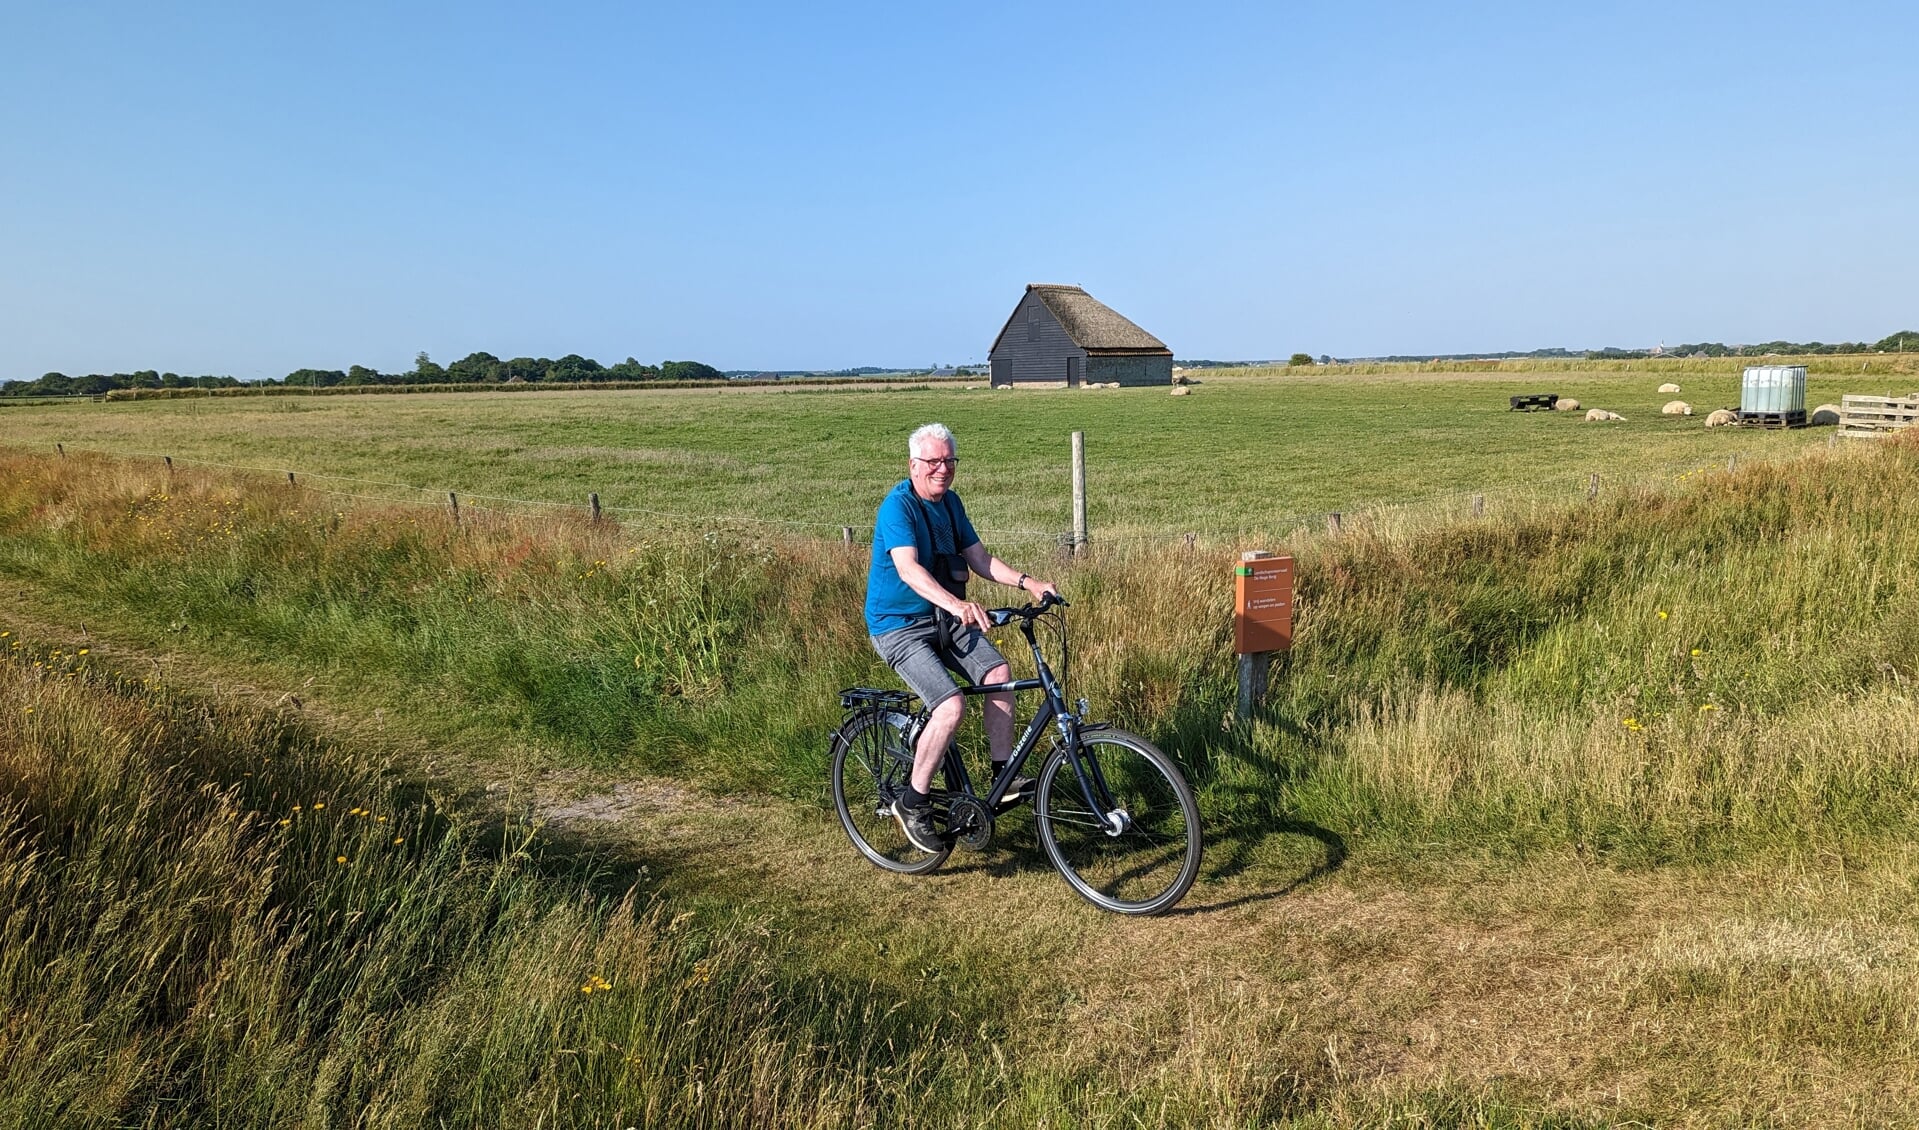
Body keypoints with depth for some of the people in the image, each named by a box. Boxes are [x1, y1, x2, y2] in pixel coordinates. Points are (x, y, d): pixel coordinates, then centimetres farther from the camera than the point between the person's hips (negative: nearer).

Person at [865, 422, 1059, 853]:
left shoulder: (950, 502, 7)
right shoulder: (897, 506, -18)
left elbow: (979, 558, 8)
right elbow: (908, 569, -33)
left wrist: (1027, 582, -8)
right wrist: (956, 604, -49)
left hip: (944, 620, 7)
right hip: (899, 626, -7)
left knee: (997, 671, -16)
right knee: (952, 705, -23)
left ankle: (1002, 774, -5)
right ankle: (912, 804, -7)